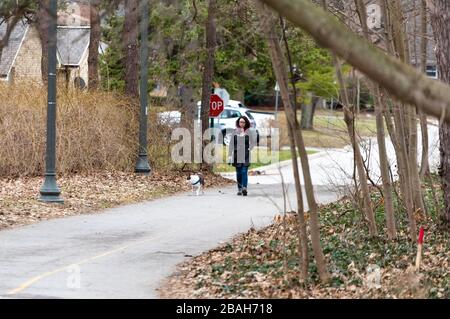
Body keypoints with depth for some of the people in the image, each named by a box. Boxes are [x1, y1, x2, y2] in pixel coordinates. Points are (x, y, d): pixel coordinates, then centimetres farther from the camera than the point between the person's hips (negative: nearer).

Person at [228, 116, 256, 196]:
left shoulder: (248, 132, 3)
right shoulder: (235, 132, 7)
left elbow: (252, 143, 9)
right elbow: (231, 144, 9)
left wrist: (249, 150, -6)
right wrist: (229, 155, 5)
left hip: (245, 156, -2)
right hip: (237, 155, 2)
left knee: (244, 171, -14)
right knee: (238, 173, 6)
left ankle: (244, 188, -22)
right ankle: (239, 189, 13)